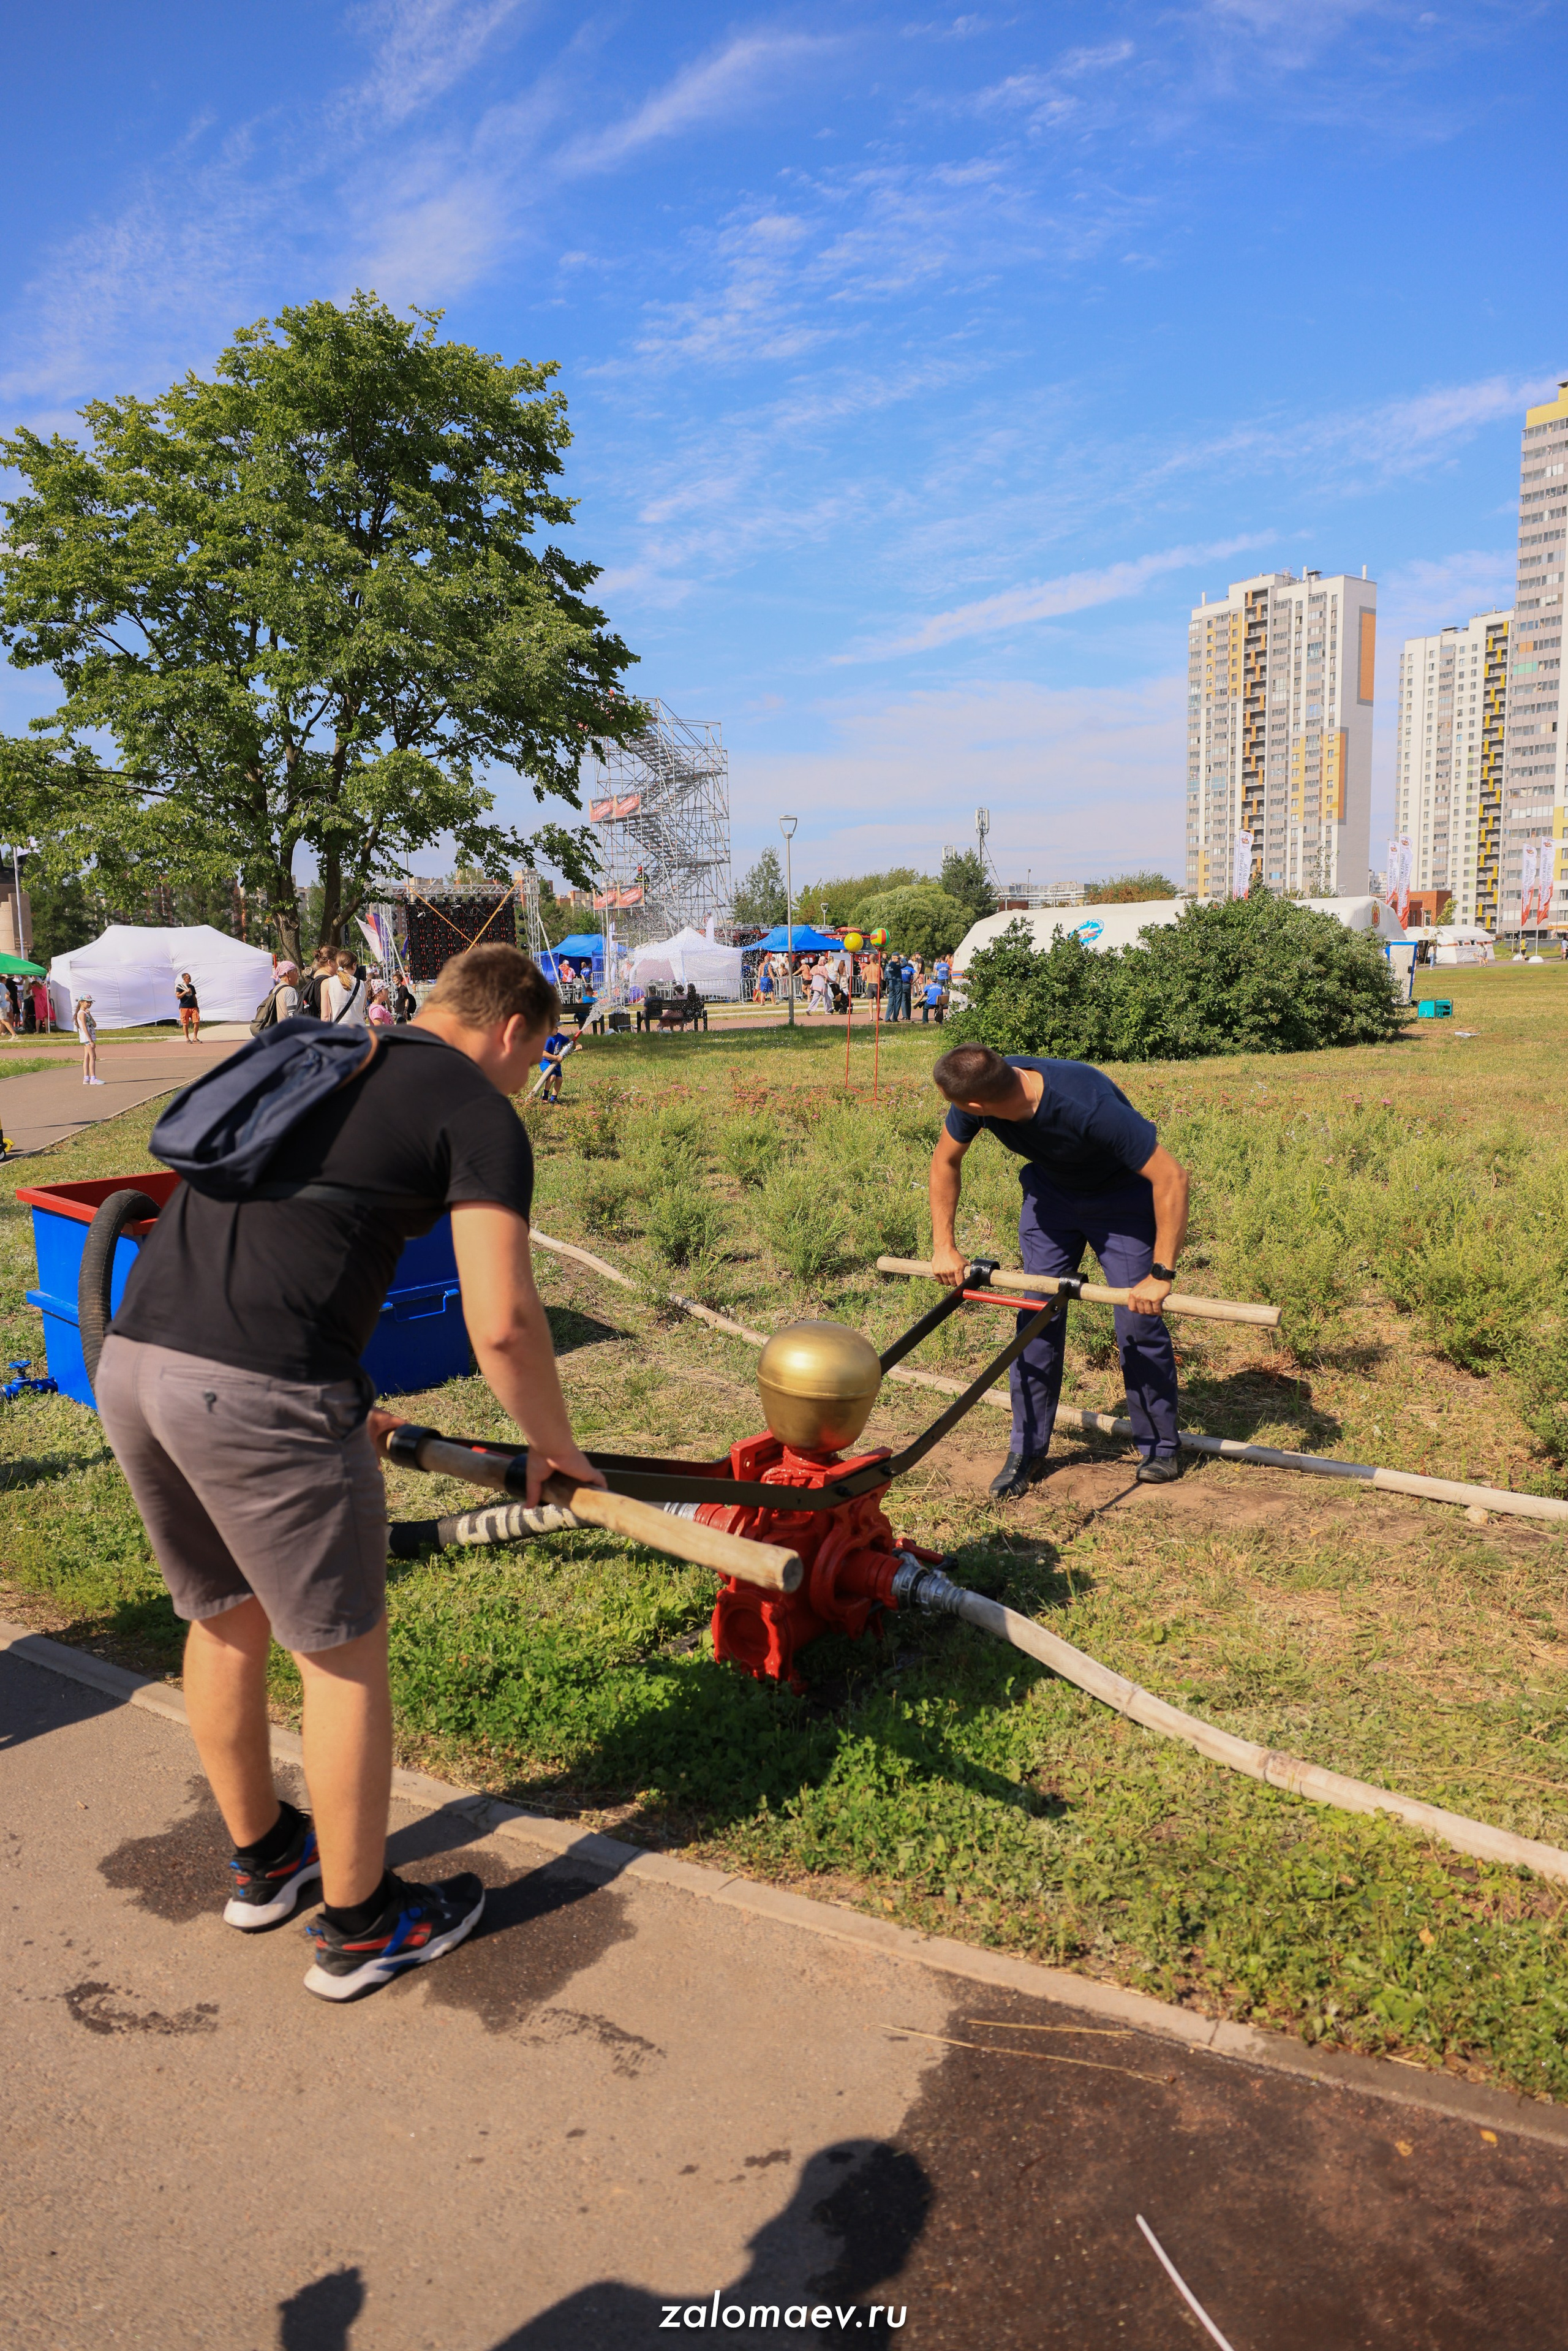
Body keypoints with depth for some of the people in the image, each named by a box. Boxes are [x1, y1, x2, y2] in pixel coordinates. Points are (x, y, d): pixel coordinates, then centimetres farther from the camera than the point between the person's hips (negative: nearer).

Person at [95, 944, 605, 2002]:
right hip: (261, 1393, -8)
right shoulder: (479, 1113, 1)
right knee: (344, 1653, 11)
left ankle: (263, 1857, 45)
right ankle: (358, 1924, 27)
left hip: (131, 1358, 8)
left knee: (226, 1623, 25)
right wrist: (553, 1442, 9)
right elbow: (503, 1322, -9)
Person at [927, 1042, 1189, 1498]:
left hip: (1121, 1195, -4)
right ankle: (1027, 1450, 10)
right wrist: (944, 1246, -6)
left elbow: (1171, 1177, -36)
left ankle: (1161, 1448, 12)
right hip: (1050, 1190, 5)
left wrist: (1161, 1275, -36)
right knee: (1037, 1317, -1)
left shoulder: (1088, 1107, -42)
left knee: (1139, 1323, -7)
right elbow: (945, 1160, -4)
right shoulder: (982, 1084, -25)